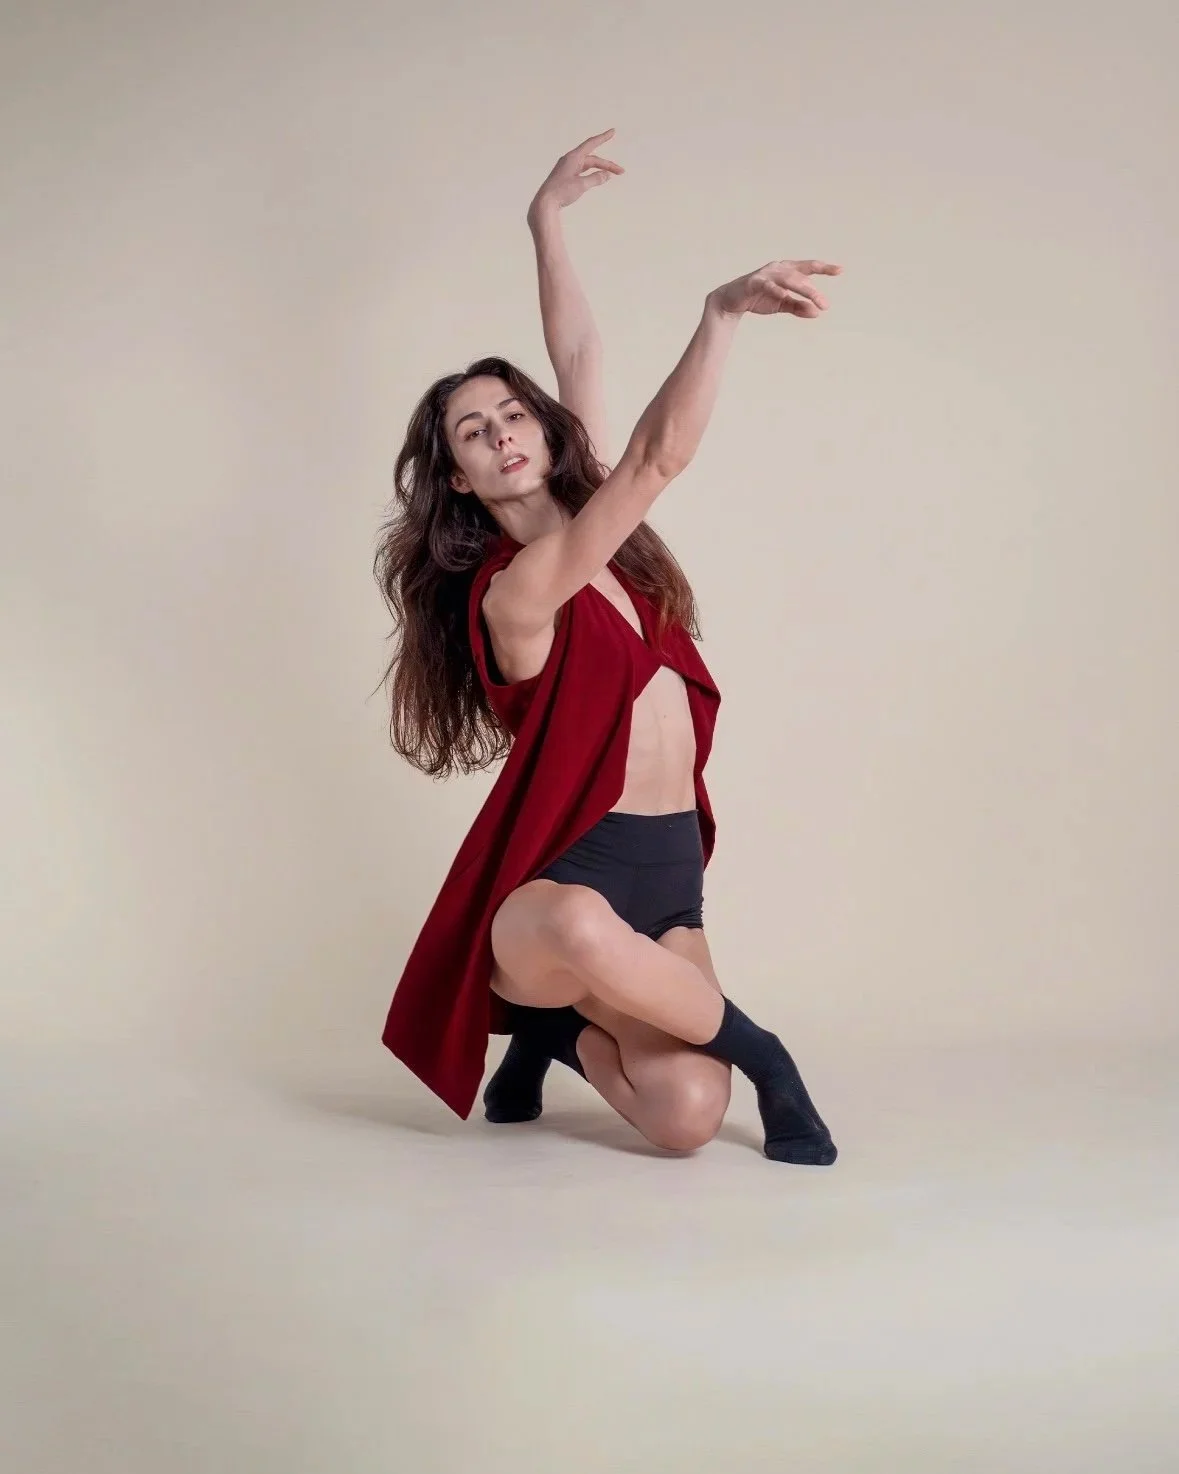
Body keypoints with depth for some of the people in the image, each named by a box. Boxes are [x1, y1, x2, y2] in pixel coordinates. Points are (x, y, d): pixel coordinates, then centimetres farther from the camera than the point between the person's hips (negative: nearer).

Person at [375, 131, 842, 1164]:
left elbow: (580, 362, 10)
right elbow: (661, 456, -24)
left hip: (671, 866, 6)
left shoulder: (590, 525, 9)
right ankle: (762, 1057, -17)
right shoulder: (512, 588, -13)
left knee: (686, 1118, -17)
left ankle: (560, 1031, 16)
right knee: (578, 933, -45)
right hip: (565, 872, -6)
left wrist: (548, 223, 15)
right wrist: (725, 311, -34)